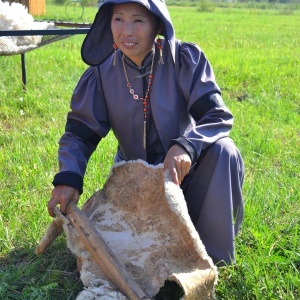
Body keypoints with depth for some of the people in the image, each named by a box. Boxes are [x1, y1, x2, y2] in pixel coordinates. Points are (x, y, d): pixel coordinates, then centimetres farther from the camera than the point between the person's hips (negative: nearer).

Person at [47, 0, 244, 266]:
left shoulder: (185, 59, -19)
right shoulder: (102, 72, -12)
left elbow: (217, 115, -24)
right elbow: (80, 131, -7)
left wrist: (186, 146, -45)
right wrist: (68, 178, -26)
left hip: (184, 167, -2)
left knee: (222, 151, -32)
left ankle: (214, 251, -13)